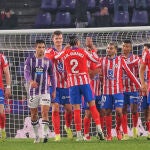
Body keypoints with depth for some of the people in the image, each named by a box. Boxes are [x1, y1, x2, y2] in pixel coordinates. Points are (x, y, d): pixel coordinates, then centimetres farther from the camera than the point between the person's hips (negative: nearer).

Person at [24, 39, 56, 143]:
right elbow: (26, 72, -15)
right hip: (33, 91, 0)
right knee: (34, 114, 7)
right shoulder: (30, 60, -1)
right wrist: (30, 81, -36)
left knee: (45, 112, -15)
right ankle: (37, 136, 19)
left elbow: (52, 76, 12)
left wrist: (54, 90, 10)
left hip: (45, 91, 0)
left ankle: (45, 134, -18)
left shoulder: (48, 61, 4)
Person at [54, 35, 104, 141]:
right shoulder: (83, 52, 1)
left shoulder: (65, 52, 5)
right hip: (84, 81, -1)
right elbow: (96, 60, 12)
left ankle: (79, 134, -4)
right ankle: (99, 128, -8)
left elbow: (55, 57, 23)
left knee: (76, 109, 0)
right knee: (92, 105, 4)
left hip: (73, 83, 1)